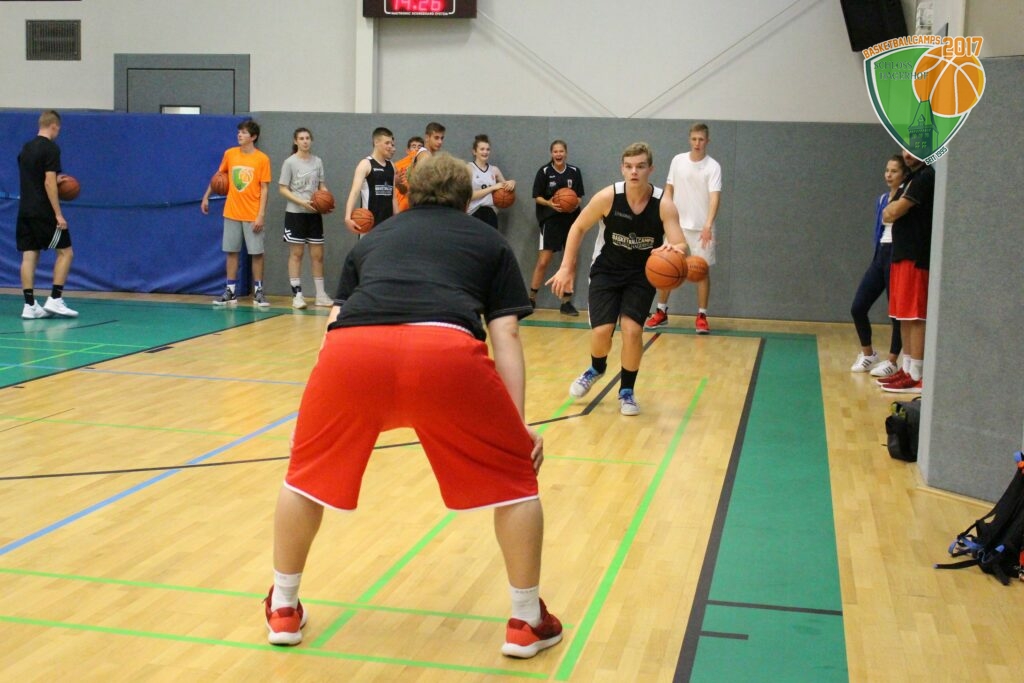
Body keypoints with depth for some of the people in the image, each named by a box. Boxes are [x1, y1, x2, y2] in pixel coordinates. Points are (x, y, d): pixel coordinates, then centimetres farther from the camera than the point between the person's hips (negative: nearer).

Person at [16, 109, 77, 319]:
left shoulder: (26, 148, 14)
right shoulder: (51, 148, -10)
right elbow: (49, 182, -17)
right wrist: (58, 214, -16)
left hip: (25, 211, 8)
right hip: (43, 213, -7)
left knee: (29, 256, 4)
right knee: (65, 252, 3)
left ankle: (30, 305, 2)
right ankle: (55, 300, -2)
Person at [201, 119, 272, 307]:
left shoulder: (262, 159, -6)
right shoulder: (230, 154, 3)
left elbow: (264, 189, -6)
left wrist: (261, 215, -11)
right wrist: (206, 196, 17)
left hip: (252, 215, -3)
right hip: (232, 213, 3)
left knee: (257, 253, 0)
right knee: (231, 251, 5)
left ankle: (258, 292, 9)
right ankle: (230, 292, 11)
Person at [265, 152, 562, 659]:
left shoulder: (372, 238, 36)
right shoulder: (489, 241, 30)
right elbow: (505, 336, 19)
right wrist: (520, 426, 19)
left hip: (351, 348, 2)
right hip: (446, 350, -2)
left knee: (307, 473, 28)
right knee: (514, 476, 21)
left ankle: (283, 609, 39)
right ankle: (527, 623, 26)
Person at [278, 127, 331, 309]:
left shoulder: (317, 161, 8)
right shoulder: (290, 162, -4)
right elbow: (282, 189, -6)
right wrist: (302, 202, -18)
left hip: (314, 213, 4)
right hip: (295, 213, -4)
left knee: (317, 254, 5)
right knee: (296, 254, 1)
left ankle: (320, 294, 13)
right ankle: (297, 294, 5)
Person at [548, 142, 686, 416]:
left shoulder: (664, 205, -20)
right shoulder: (608, 197, -19)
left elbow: (681, 246, -28)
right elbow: (578, 228, -5)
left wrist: (673, 250, -52)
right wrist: (566, 267, -8)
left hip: (642, 274, 0)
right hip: (606, 270, 0)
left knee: (632, 330, -16)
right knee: (601, 331, -11)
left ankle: (627, 392, 9)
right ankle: (596, 368, 26)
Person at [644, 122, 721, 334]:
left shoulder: (713, 166, -9)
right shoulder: (678, 160, 3)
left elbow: (715, 197, -19)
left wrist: (708, 225, -33)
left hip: (701, 228, -3)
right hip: (676, 224, 3)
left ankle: (701, 316, 9)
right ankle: (661, 312, 16)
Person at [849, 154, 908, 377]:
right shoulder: (882, 199, 15)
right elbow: (882, 226, 11)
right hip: (880, 256, 7)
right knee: (858, 308, 5)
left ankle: (892, 361, 12)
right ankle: (868, 354, 24)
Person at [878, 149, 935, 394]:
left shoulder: (926, 176, -11)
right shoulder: (913, 178, 20)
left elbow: (894, 212, -15)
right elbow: (888, 215, 18)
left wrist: (896, 206, 4)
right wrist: (897, 206, 0)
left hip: (916, 257, -10)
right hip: (903, 254, 10)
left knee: (915, 317, -9)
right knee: (904, 317, 11)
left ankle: (917, 377, -7)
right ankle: (907, 369, 17)